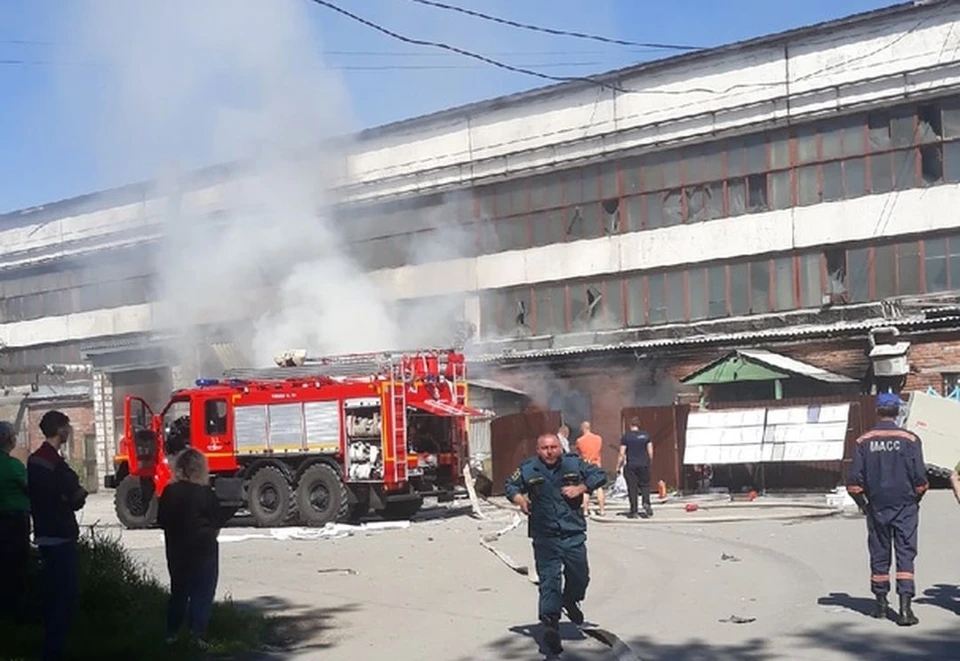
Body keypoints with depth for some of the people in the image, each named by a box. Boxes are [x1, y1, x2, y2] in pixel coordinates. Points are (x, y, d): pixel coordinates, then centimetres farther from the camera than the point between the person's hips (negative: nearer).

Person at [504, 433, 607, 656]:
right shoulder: (528, 470, 0)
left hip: (573, 534, 2)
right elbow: (510, 486, 14)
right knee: (549, 580, -7)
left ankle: (570, 602, 44)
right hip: (545, 538, -2)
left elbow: (600, 475, 9)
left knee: (580, 576, 11)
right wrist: (519, 498, -8)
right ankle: (551, 627, -7)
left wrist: (580, 488, -6)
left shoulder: (574, 464, 2)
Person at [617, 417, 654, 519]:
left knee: (632, 488, 2)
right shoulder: (646, 436, 4)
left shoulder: (626, 437, -3)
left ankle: (633, 511, 2)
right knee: (645, 485, 13)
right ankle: (646, 502, -11)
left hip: (630, 465, -2)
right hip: (643, 464, 2)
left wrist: (618, 467, 3)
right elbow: (650, 452, 5)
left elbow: (622, 454, -4)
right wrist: (650, 463, 19)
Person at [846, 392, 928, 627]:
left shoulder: (863, 442, -3)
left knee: (879, 556, 12)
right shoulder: (909, 440, -7)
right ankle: (905, 607, -10)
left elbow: (854, 482, -3)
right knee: (905, 555, -1)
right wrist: (915, 499, 11)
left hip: (876, 508, 2)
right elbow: (920, 478, -6)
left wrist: (863, 504, 13)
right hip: (905, 506, -2)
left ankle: (881, 604, 20)